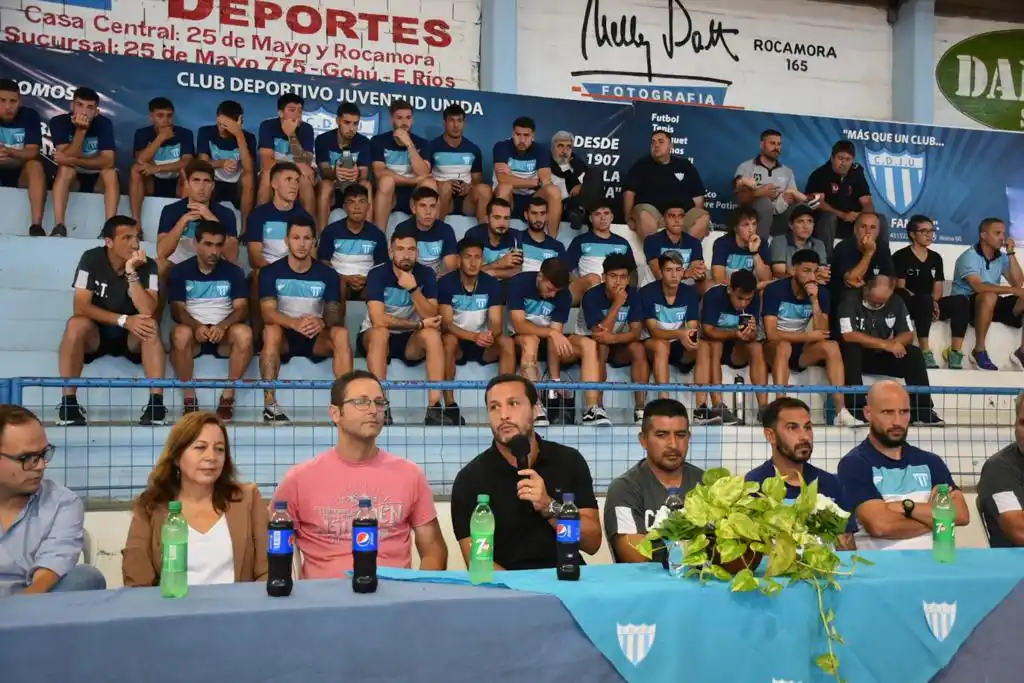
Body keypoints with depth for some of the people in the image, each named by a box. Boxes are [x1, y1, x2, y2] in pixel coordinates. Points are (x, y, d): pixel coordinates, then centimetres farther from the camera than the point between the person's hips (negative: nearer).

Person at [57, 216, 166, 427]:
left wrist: (131, 273, -30)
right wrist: (123, 320, -30)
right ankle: (68, 401, -28)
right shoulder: (91, 259, -12)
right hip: (95, 334, 0)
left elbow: (148, 312, -25)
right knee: (76, 324, -32)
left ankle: (156, 402, -34)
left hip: (132, 337, 0)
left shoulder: (147, 266, -12)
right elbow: (81, 307, -20)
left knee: (150, 326, -31)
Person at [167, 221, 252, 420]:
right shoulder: (180, 271, 2)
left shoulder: (233, 272, 4)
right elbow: (177, 310, -6)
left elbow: (241, 308, -6)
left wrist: (222, 325, -28)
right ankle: (189, 397, -21)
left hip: (223, 333, 1)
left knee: (244, 333, -33)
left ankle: (228, 396, -22)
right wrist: (197, 326, -28)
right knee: (180, 333, -36)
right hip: (194, 332, 0)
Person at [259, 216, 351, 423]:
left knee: (341, 334, -29)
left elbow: (335, 315, -7)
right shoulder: (271, 272, -4)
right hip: (284, 336, -1)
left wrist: (321, 322, -33)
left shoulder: (328, 275, 0)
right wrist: (295, 323, -37)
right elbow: (268, 312, -16)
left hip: (317, 338, 1)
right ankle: (270, 405, -37)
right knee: (271, 331, -35)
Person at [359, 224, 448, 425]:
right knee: (380, 332, -35)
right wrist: (419, 323, -19)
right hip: (376, 338, -2)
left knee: (432, 334, -28)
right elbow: (378, 320, -26)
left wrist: (413, 289, -30)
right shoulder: (377, 274, -15)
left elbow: (432, 317, -16)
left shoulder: (426, 274, -6)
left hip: (410, 341, 2)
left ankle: (434, 407, -32)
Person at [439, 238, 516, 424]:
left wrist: (490, 335, -37)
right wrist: (475, 336, -35)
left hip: (484, 345, 2)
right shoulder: (446, 283, -12)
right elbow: (446, 324, -18)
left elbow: (496, 323, -11)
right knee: (448, 340, -35)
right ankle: (450, 405, -30)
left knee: (507, 342, -27)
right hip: (457, 343, -2)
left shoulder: (492, 284, -5)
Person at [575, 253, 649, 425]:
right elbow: (599, 334, -30)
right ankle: (595, 409, -36)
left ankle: (640, 409, -27)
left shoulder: (632, 295, -9)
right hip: (591, 345, -3)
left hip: (618, 348, 3)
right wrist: (617, 303, -34)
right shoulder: (592, 296, -21)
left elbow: (636, 332, -17)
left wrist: (613, 338, -36)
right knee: (601, 346, -35)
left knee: (639, 349, -26)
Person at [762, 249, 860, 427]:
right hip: (775, 349, -4)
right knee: (784, 346, -37)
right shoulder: (775, 289, -17)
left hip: (800, 350, 4)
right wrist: (808, 336, -18)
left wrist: (814, 301, -23)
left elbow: (822, 334, -13)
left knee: (832, 346, -23)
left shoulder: (821, 293, -4)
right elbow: (771, 334, -23)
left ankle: (840, 412, -26)